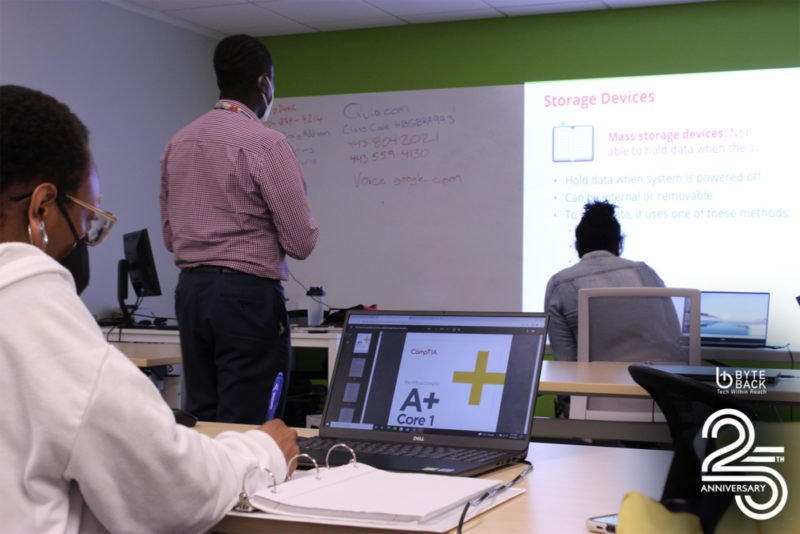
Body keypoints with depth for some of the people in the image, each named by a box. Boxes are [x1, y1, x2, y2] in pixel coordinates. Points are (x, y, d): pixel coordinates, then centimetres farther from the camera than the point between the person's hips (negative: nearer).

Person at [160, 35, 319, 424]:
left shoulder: (178, 143, 11)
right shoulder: (267, 144, -11)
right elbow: (302, 242, -11)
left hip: (190, 289, 7)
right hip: (249, 294, -7)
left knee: (199, 420, 11)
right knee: (246, 430, -3)